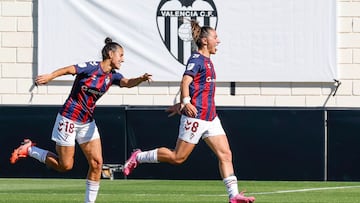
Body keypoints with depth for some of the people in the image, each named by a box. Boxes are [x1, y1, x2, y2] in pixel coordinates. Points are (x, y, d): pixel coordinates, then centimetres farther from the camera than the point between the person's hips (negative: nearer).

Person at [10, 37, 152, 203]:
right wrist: (50, 76, -41)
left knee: (96, 163, -3)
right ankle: (29, 149, 16)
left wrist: (141, 79, -35)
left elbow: (127, 83, -13)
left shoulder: (112, 76, 4)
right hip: (69, 119, -7)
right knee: (65, 166, -1)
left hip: (87, 122, 7)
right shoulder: (93, 67, -15)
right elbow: (69, 70, -25)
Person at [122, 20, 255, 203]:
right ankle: (138, 157, 14)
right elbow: (185, 82, -23)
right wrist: (186, 103, -37)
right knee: (178, 157, -2)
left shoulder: (207, 61, 18)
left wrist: (181, 105, 30)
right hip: (195, 116, -9)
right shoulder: (196, 59, -11)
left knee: (225, 154, -2)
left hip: (210, 117, 9)